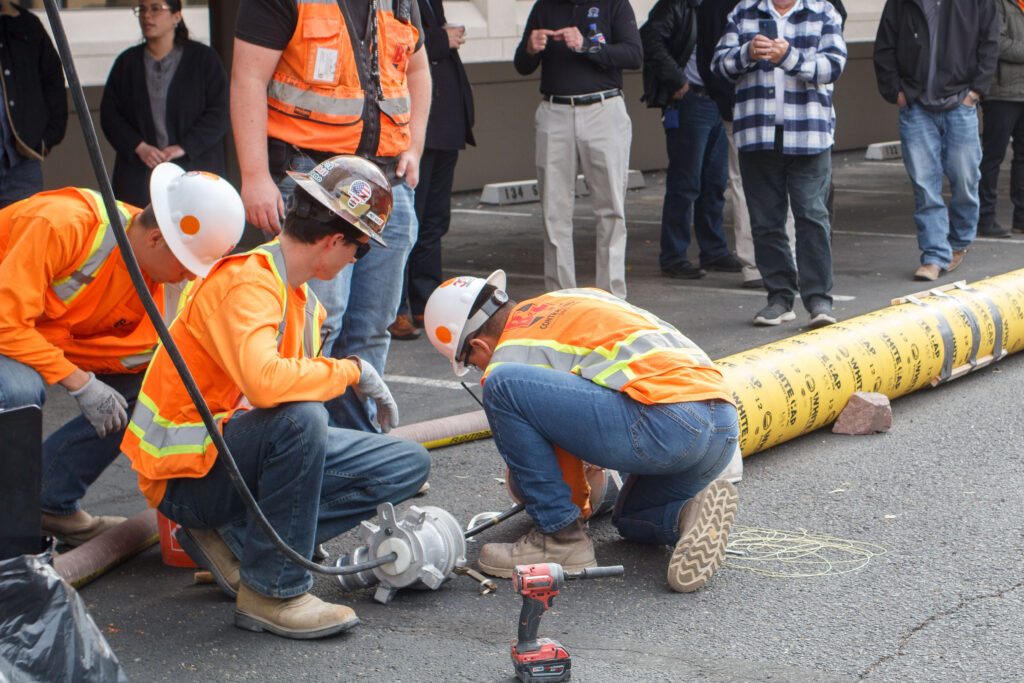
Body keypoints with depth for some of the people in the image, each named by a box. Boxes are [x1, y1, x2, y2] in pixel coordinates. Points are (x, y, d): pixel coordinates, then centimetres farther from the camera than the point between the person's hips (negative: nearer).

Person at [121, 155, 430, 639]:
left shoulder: (300, 294, 10)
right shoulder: (247, 284, -21)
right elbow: (265, 381, -40)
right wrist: (350, 371, -25)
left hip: (249, 455, 9)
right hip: (187, 473, -9)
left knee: (409, 463, -1)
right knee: (300, 418, -38)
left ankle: (233, 538, -3)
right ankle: (270, 593, -22)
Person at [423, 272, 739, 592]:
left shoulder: (508, 356, 5)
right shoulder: (570, 300, 28)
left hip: (663, 419, -9)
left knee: (502, 385, -8)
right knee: (631, 519, 35)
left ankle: (560, 538, 0)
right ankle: (691, 513, 1)